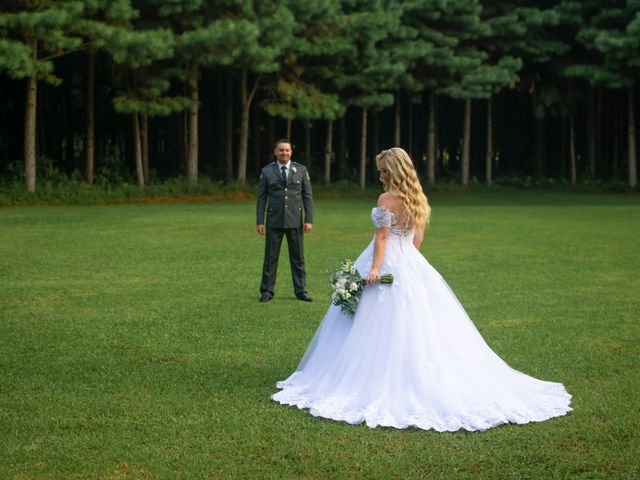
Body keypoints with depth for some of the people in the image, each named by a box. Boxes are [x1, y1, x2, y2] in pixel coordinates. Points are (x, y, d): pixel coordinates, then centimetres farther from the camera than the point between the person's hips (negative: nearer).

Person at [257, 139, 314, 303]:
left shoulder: (301, 170, 5)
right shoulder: (267, 171, 4)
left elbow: (307, 196, 4)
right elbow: (261, 198, 4)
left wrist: (309, 219, -3)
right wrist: (260, 221, -2)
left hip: (295, 221, 1)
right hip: (274, 222, -1)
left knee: (298, 258, 5)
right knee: (270, 258, 4)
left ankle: (301, 291, 13)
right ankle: (267, 291, 12)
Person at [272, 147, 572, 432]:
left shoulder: (387, 199, -12)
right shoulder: (419, 199, 10)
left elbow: (381, 237, -17)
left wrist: (374, 269, -20)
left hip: (387, 264, -8)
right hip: (412, 265, 8)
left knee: (382, 330, -1)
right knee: (421, 327, 10)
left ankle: (384, 383, 2)